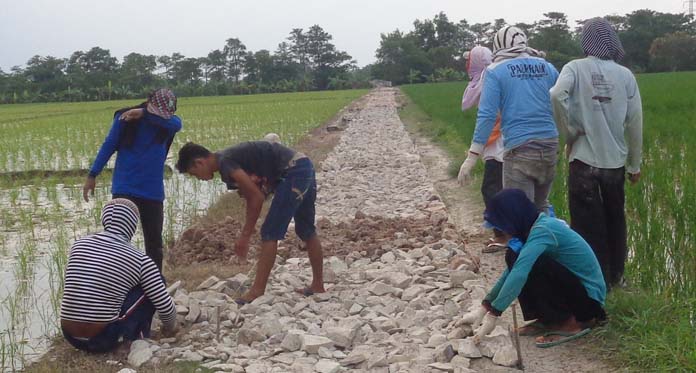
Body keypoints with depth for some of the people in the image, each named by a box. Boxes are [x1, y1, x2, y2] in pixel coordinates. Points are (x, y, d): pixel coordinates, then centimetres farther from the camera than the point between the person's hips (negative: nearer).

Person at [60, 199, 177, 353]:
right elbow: (164, 306, -1)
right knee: (152, 283, 8)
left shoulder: (79, 244, 6)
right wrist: (170, 327, 22)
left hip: (70, 337, 5)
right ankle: (137, 336, 13)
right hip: (104, 339, -5)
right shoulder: (140, 260, -7)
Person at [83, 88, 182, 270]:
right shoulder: (125, 118, -5)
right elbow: (108, 145, 0)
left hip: (153, 192, 2)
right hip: (124, 190, -2)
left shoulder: (170, 123, -1)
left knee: (154, 242, 9)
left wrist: (144, 114, -32)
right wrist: (92, 175, -4)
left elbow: (176, 124, -24)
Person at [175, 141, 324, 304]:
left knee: (270, 233, -6)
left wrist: (245, 235, -8)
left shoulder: (225, 163, -14)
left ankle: (257, 291, -1)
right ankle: (318, 285, 28)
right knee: (306, 231, 18)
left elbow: (257, 197, -14)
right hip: (304, 167, 10)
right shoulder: (231, 159, 14)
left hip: (293, 172, -10)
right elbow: (252, 197, 14)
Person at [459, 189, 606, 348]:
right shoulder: (538, 225, 5)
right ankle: (548, 319, 7)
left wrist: (493, 314, -31)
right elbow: (513, 269, 10)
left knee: (529, 265, -24)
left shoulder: (543, 230, -24)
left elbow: (519, 274, -34)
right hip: (573, 285, 9)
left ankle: (570, 323, -10)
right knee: (516, 258, -1)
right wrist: (484, 307, 6)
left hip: (589, 296, -9)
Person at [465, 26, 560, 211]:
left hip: (519, 149, -4)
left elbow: (487, 115, -8)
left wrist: (472, 156, -6)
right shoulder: (547, 67, 11)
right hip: (549, 146, 5)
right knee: (540, 207, 18)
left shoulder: (495, 71, -1)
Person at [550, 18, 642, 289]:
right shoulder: (625, 74, 1)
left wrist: (570, 131, -10)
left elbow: (557, 96, -25)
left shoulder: (576, 68, -5)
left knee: (588, 226, 6)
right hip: (615, 161, 3)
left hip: (584, 160, -3)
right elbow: (635, 123, 3)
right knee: (615, 221, 19)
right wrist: (635, 164, 13)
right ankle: (615, 276, 30)